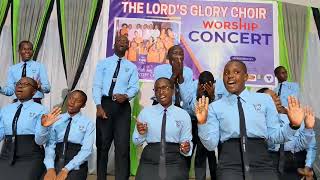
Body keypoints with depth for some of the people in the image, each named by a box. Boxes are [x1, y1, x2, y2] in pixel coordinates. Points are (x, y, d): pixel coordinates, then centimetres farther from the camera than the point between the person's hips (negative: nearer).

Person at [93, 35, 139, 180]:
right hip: (105, 104, 0)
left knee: (123, 145, 0)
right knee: (102, 144, 8)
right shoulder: (103, 63, 10)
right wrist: (99, 106, -12)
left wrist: (126, 96, -19)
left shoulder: (132, 67, 13)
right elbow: (96, 86, 1)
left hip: (122, 106, 0)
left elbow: (134, 87, 3)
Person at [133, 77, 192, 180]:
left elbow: (187, 141, 6)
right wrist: (141, 133, -10)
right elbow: (136, 142, 9)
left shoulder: (183, 115, 4)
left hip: (175, 161, 0)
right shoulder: (145, 112, 6)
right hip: (149, 161, 0)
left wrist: (186, 148, -15)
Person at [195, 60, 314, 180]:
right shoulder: (215, 107, 7)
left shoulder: (264, 99, 9)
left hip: (261, 162, 2)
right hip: (230, 164, -1)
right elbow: (211, 144, 2)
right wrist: (203, 123, -13)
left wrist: (293, 125, -7)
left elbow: (274, 136, 10)